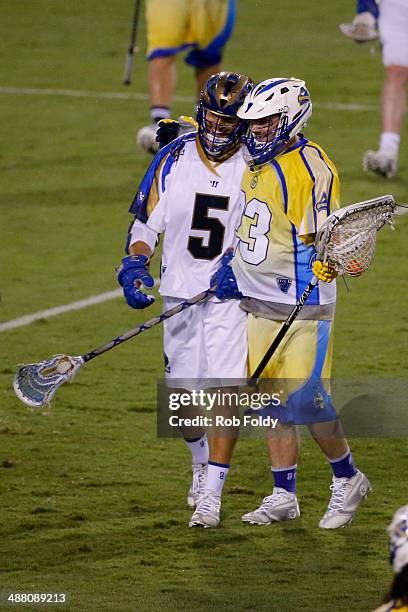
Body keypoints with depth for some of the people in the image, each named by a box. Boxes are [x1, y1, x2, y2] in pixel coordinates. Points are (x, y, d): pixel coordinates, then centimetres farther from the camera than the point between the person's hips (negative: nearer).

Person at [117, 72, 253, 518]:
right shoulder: (173, 159, 1)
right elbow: (146, 222, 7)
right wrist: (134, 267, -9)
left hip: (230, 295, -3)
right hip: (179, 292, 3)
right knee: (183, 395, 8)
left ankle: (212, 491, -8)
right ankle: (202, 462, 37)